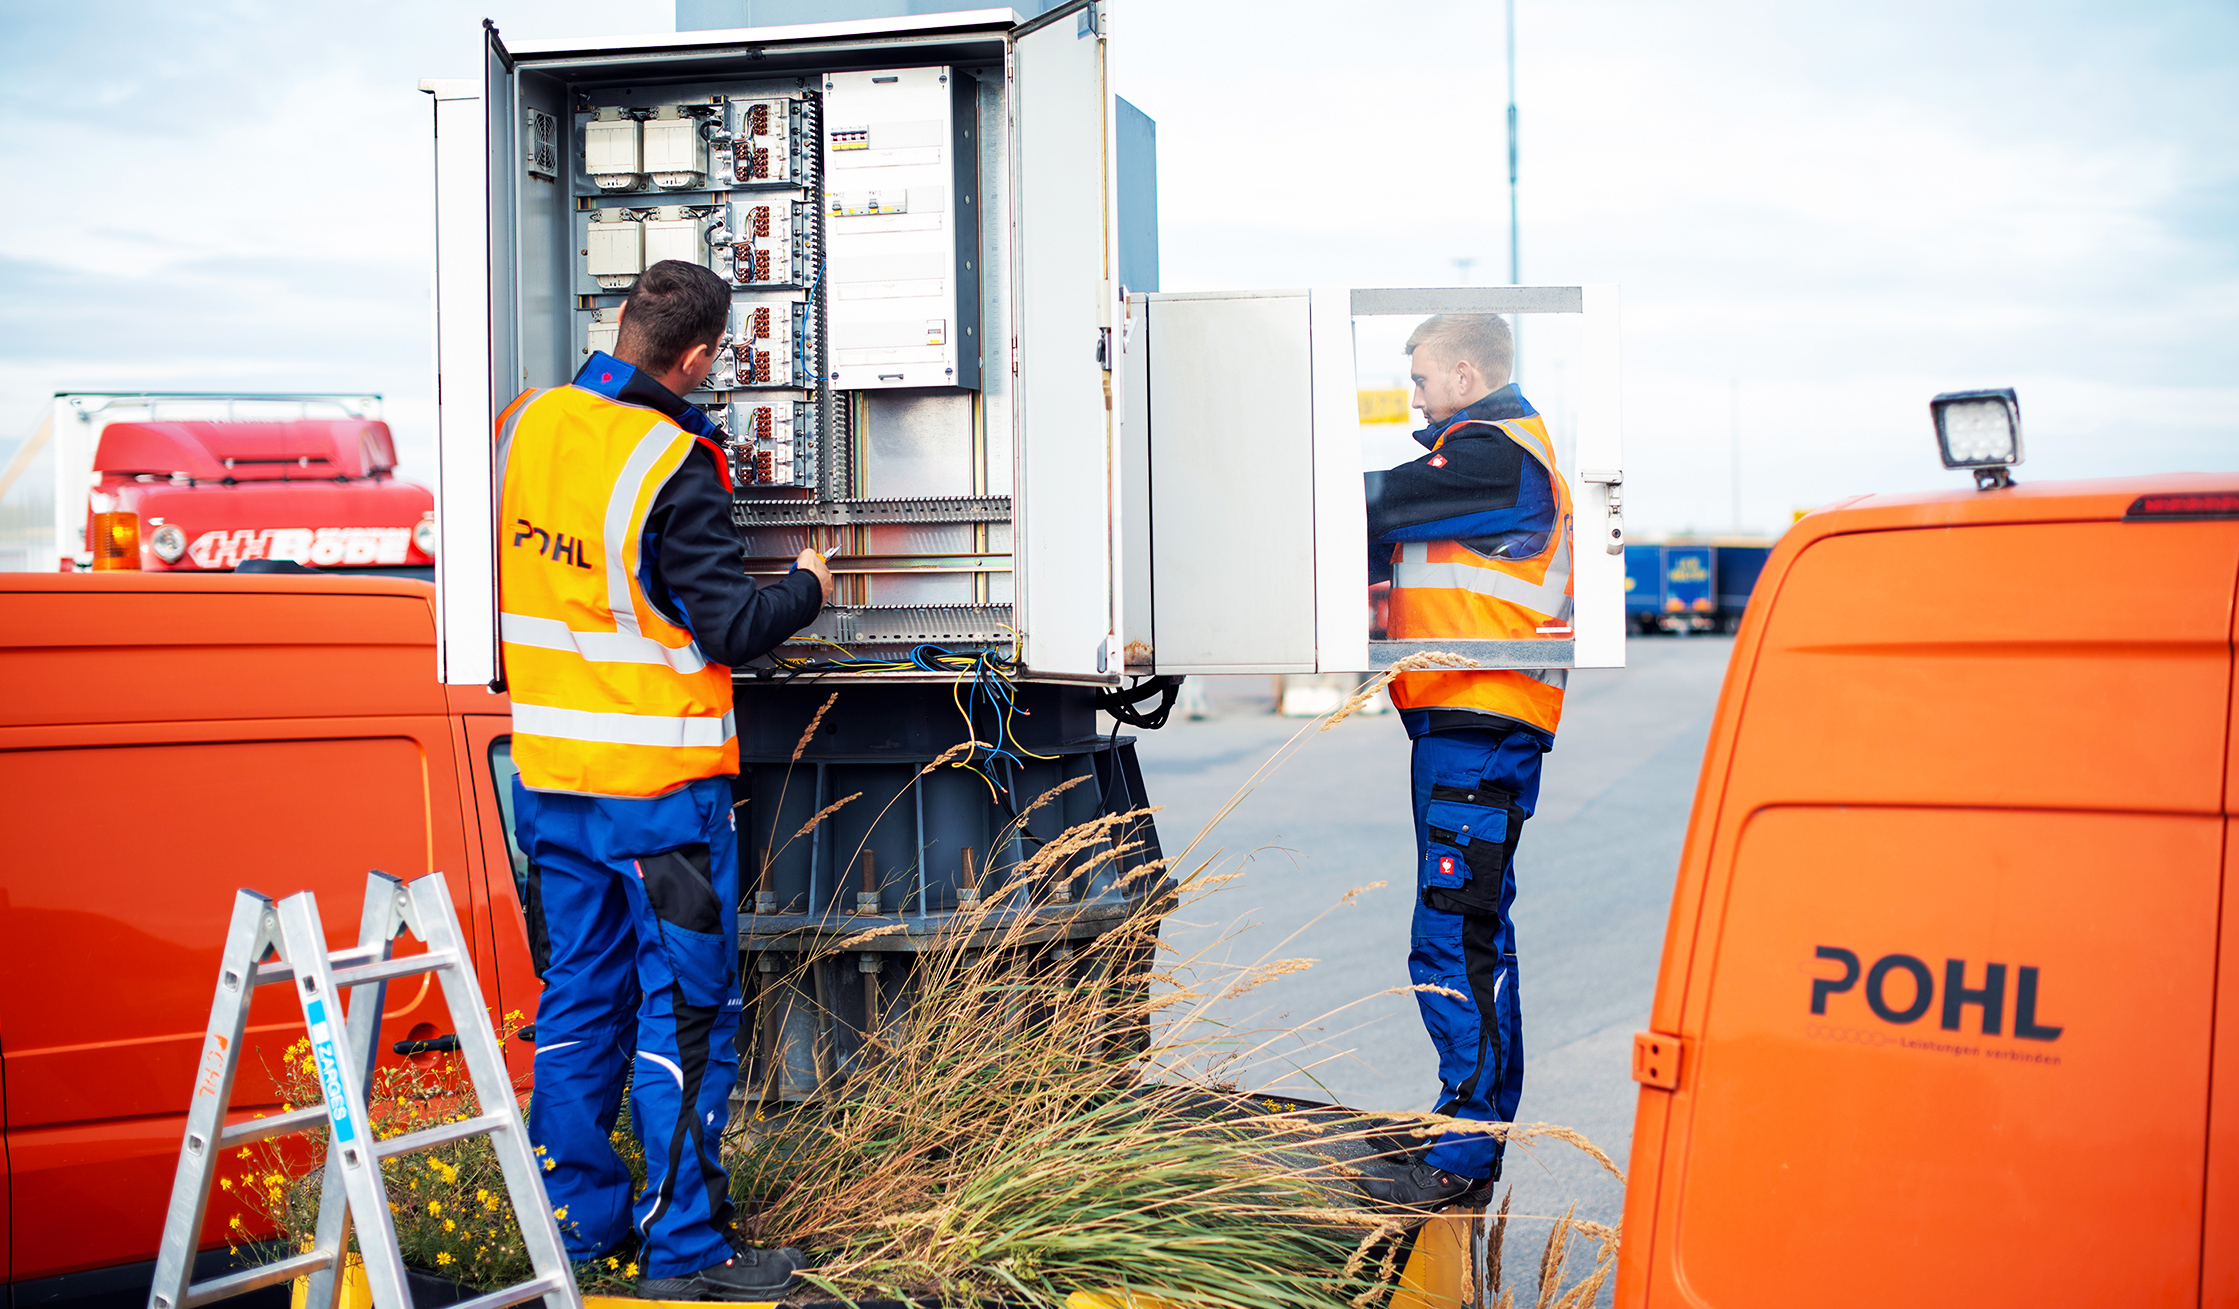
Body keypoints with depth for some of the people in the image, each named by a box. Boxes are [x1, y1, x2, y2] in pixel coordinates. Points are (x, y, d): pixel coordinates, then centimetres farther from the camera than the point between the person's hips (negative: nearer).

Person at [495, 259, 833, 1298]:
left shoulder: (522, 426, 3)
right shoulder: (672, 469, -18)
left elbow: (493, 584, 16)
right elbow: (732, 630, -16)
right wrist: (807, 586, 2)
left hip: (545, 773, 7)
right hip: (658, 782, -7)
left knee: (578, 996, 16)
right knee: (685, 1009, 2)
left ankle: (578, 1221, 24)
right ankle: (683, 1249, 7)